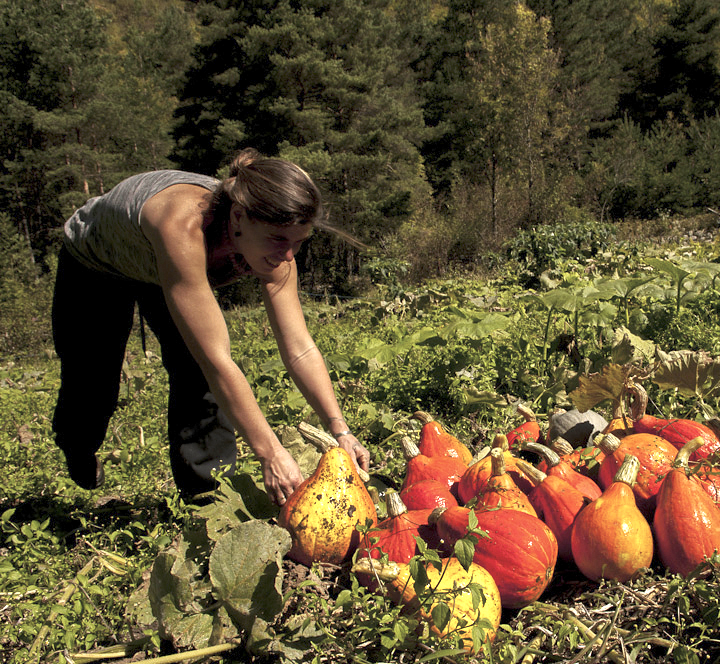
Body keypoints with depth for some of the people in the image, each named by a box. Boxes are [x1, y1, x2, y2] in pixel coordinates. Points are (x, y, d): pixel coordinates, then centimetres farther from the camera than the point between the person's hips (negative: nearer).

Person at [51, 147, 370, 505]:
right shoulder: (183, 227, -49)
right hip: (93, 263, -3)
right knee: (94, 387, 7)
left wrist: (340, 430, -36)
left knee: (199, 376, -18)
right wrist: (270, 455, -48)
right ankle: (77, 448, 44)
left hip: (165, 271, 4)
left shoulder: (272, 245, -31)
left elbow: (300, 348, -27)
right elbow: (216, 360, -50)